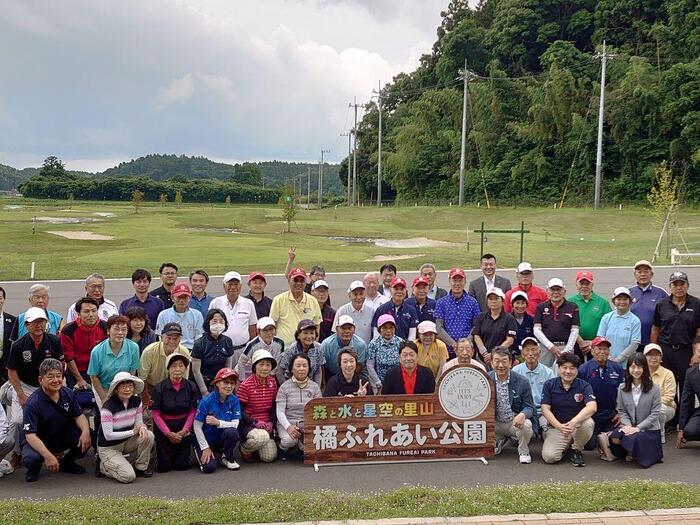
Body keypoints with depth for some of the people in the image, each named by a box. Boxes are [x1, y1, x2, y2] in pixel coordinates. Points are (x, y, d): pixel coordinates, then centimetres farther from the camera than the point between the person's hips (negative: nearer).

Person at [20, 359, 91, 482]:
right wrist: (48, 456, -41)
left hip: (63, 437, 5)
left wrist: (85, 431, -23)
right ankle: (34, 469, 5)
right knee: (31, 458, -36)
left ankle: (67, 462, 11)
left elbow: (79, 416, 2)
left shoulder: (67, 393, -6)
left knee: (88, 438, -19)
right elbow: (30, 435, -28)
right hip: (38, 441, -5)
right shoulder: (33, 402, -23)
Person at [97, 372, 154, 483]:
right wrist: (133, 432, -23)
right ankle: (105, 466, 7)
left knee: (148, 436, -22)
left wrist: (142, 428, -22)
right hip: (109, 448, -6)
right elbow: (108, 435, -23)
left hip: (126, 442, 6)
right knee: (128, 476, -23)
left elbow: (139, 422, 3)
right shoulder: (108, 407, -24)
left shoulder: (136, 401, -6)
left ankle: (140, 468, -2)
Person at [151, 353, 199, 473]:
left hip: (183, 428, 2)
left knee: (182, 465, 3)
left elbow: (193, 411, -2)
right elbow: (156, 414, -9)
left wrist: (185, 430, -12)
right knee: (164, 467, 1)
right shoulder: (159, 388, -14)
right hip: (163, 427, -1)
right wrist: (169, 433, -12)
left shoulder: (191, 387, -8)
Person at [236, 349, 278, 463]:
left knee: (269, 457, -9)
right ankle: (244, 449, -3)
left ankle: (255, 446, 26)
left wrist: (271, 422, -4)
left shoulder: (272, 382, 5)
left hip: (266, 425, 5)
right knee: (262, 436, -36)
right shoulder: (245, 386, -12)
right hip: (247, 425, -5)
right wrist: (255, 422, -22)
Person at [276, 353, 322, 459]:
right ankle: (283, 448, 5)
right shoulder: (285, 387, 0)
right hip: (288, 422, -2)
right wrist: (288, 427, -22)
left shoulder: (315, 387, 8)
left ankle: (301, 447, 6)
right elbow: (280, 412, -5)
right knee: (290, 439, -34)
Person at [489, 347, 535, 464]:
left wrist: (522, 415, -34)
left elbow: (529, 407, -9)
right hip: (495, 424, 3)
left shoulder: (522, 381, -11)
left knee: (526, 424, -35)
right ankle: (501, 440, 18)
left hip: (515, 422, -3)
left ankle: (524, 452, -1)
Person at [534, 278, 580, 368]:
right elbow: (536, 330, 5)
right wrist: (551, 346, -5)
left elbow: (574, 331, 5)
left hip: (565, 347, -1)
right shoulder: (541, 307, 11)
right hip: (546, 347, 1)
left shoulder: (572, 307, 10)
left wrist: (567, 350, -5)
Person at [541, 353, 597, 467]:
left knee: (588, 423, -35)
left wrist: (573, 422, -38)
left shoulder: (584, 386, -6)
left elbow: (592, 407, -23)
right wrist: (560, 426, -27)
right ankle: (565, 447, 15)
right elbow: (545, 409, -9)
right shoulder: (549, 385, -3)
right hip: (556, 427, 0)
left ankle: (577, 450, -4)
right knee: (549, 456, -23)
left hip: (578, 425, 0)